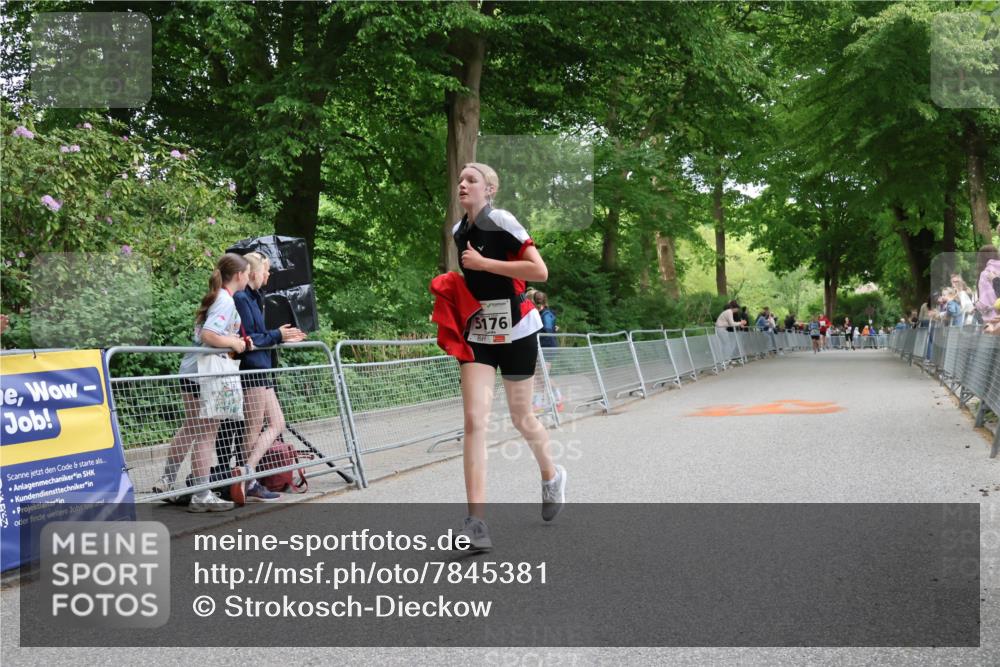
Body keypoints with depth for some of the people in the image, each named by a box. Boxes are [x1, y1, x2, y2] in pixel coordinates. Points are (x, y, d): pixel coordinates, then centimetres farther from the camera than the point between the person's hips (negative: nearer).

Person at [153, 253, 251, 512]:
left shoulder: (216, 297, 14)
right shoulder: (226, 301, -16)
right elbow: (209, 335, -26)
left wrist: (236, 339, 6)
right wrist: (235, 343, -12)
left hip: (192, 371, 10)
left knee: (191, 428, 21)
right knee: (207, 433, -2)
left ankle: (167, 481, 29)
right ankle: (201, 496, 3)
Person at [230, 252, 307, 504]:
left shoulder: (252, 298, 17)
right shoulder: (241, 298, -13)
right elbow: (247, 339, -18)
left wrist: (282, 337, 14)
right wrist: (277, 336, -10)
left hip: (260, 371, 10)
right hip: (251, 370, -10)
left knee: (277, 424, 10)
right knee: (254, 429, -6)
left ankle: (247, 476, 9)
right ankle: (248, 477, -5)